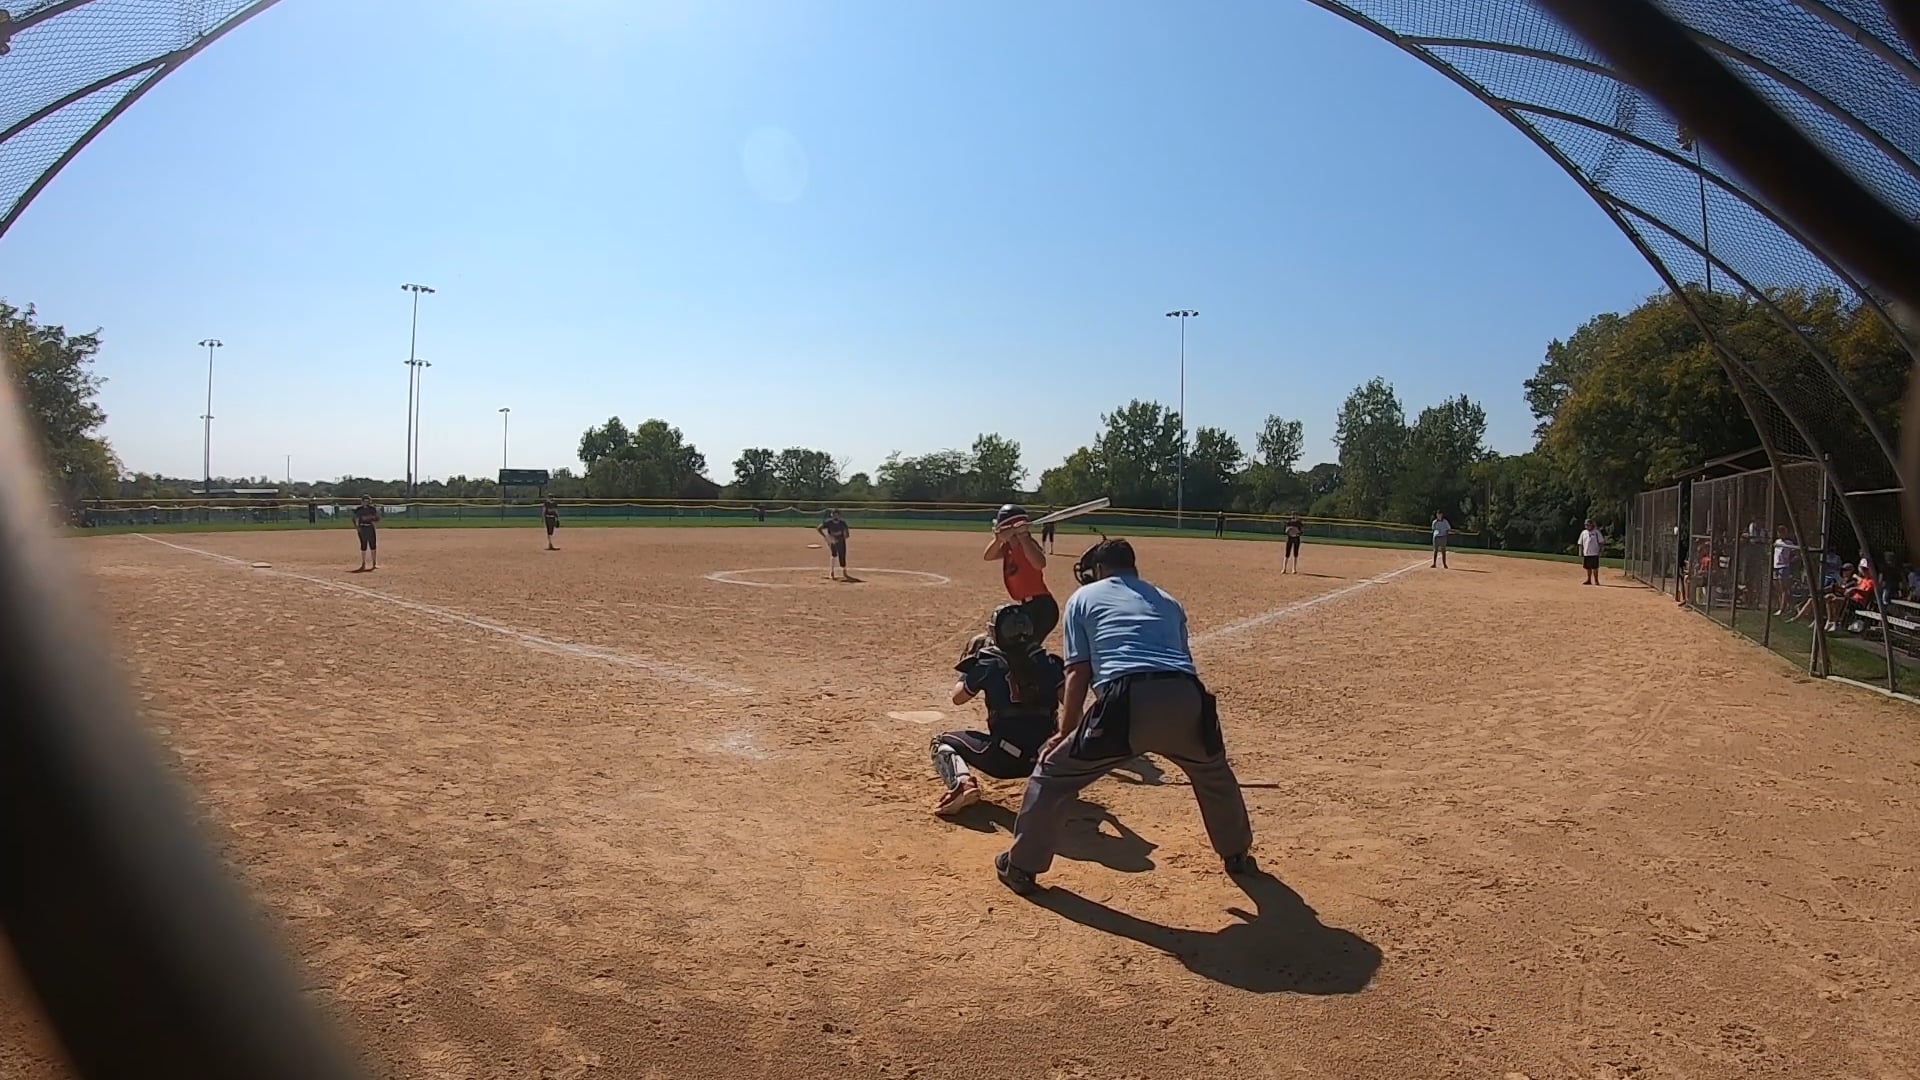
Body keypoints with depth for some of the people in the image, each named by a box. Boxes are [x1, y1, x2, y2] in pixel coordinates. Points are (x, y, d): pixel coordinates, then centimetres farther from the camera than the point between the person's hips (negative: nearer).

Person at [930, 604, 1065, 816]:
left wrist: (971, 663, 27)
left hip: (1003, 758, -4)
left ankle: (962, 783, -13)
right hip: (1045, 756, 4)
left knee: (942, 742, 16)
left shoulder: (988, 662, 2)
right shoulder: (1047, 661, 9)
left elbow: (958, 697, 16)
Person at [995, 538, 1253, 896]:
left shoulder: (1083, 597, 21)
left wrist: (1065, 732, 20)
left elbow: (1078, 672, 14)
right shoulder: (1167, 601, 32)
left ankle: (1021, 866, 21)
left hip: (1126, 702, -4)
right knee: (1213, 771, 36)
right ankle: (1237, 854, 50)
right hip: (1185, 700, 4)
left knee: (1054, 772, 16)